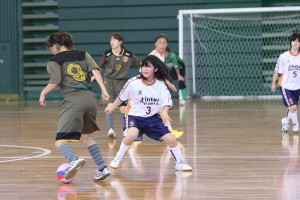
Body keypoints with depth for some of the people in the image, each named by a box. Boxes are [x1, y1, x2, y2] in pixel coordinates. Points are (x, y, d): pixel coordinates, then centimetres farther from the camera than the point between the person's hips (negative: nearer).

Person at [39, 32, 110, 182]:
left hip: (73, 101, -6)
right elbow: (95, 70, 5)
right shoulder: (83, 55, 19)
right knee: (85, 136, 28)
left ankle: (74, 160, -39)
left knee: (60, 142, -7)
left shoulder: (54, 61, 6)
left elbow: (55, 82, -6)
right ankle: (102, 168, 20)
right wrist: (103, 89, 0)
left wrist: (43, 93, 9)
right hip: (90, 98, 6)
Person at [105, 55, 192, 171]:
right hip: (135, 116, -3)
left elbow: (166, 102, -19)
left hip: (153, 118, 3)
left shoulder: (160, 85, -10)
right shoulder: (133, 83, -16)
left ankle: (180, 163, 20)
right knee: (132, 135, -32)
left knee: (170, 139, -3)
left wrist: (164, 112, -41)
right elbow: (121, 97, 2)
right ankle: (118, 159, -11)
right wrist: (112, 107, 14)